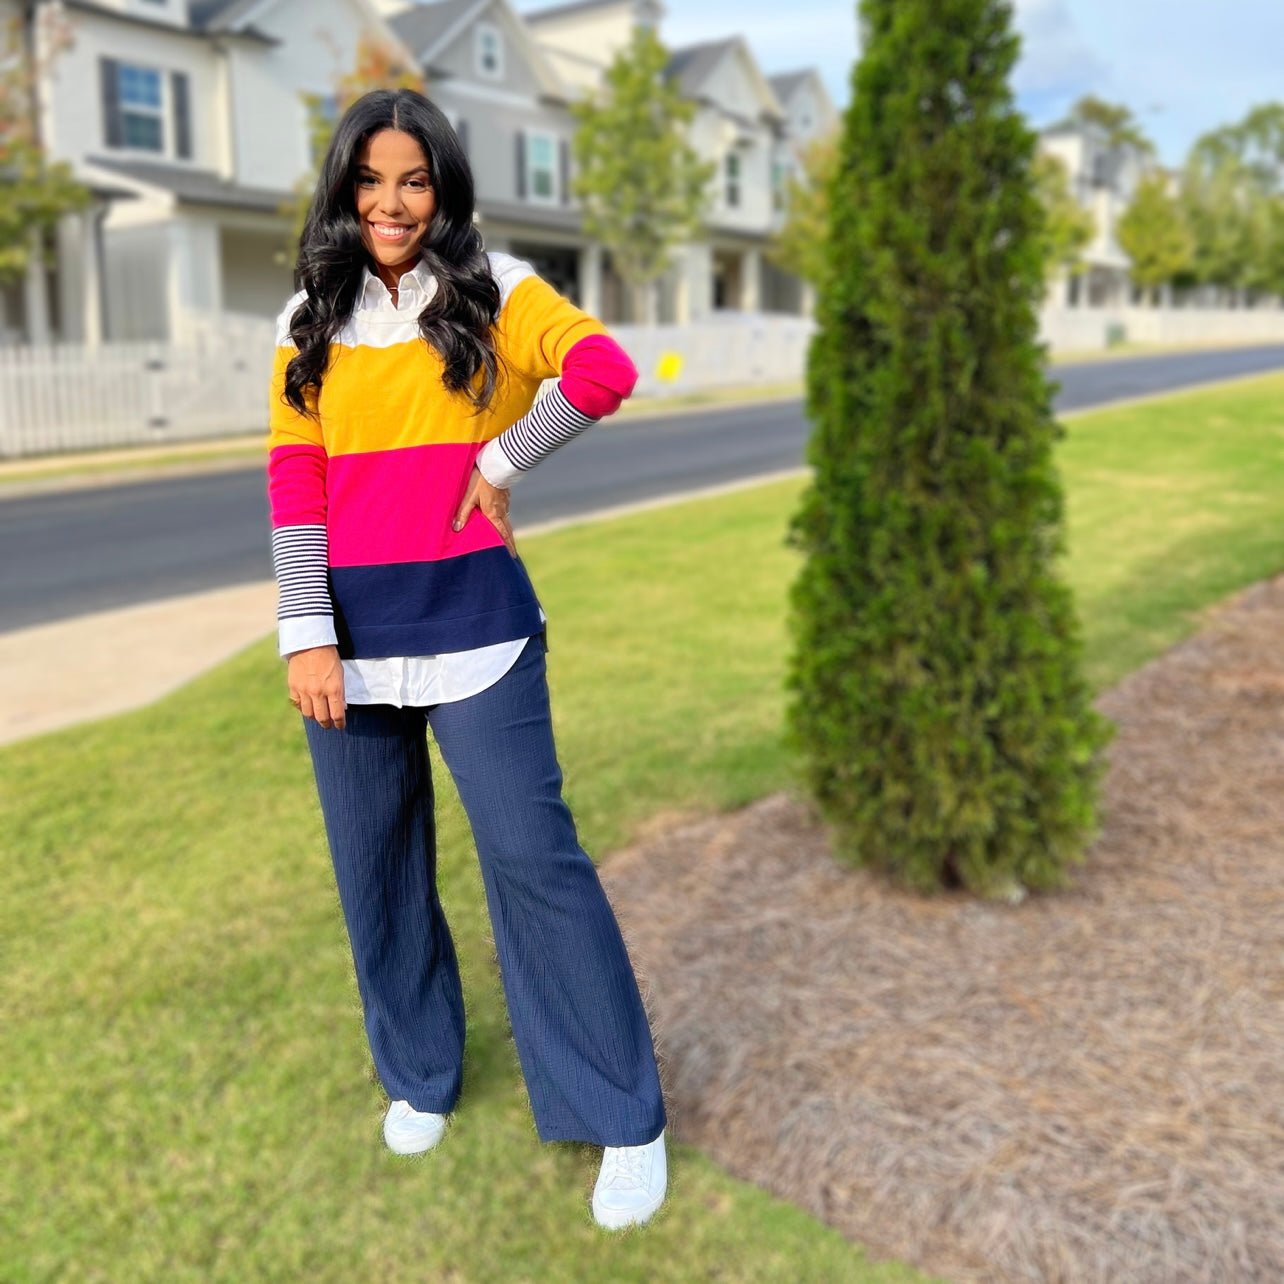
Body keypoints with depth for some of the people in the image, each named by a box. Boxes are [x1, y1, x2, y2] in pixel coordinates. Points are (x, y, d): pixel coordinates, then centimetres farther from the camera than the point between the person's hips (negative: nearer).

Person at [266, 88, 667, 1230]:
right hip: (349, 630, 4)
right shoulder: (312, 320, 10)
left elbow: (606, 372, -15)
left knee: (533, 854, -5)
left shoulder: (494, 290, 2)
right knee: (376, 866, 12)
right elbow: (293, 482, 2)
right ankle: (419, 1076, 35)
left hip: (472, 620, -3)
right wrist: (307, 637, -7)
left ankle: (628, 1121, 9)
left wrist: (500, 460, -8)